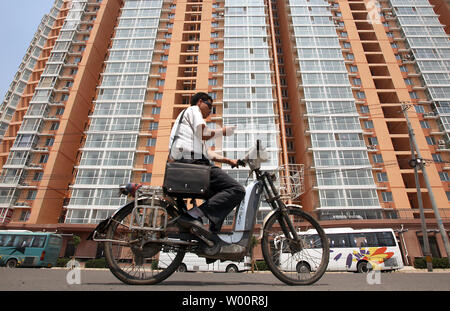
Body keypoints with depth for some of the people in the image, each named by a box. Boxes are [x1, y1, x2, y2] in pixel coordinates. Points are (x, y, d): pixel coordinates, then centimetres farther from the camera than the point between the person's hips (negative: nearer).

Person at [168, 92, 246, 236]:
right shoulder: (193, 109, 12)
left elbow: (208, 152, 30)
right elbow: (203, 133, -9)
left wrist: (229, 161, 23)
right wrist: (223, 131, 10)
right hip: (193, 161, -10)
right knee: (238, 190, -19)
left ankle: (213, 234, 12)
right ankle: (194, 215, -29)